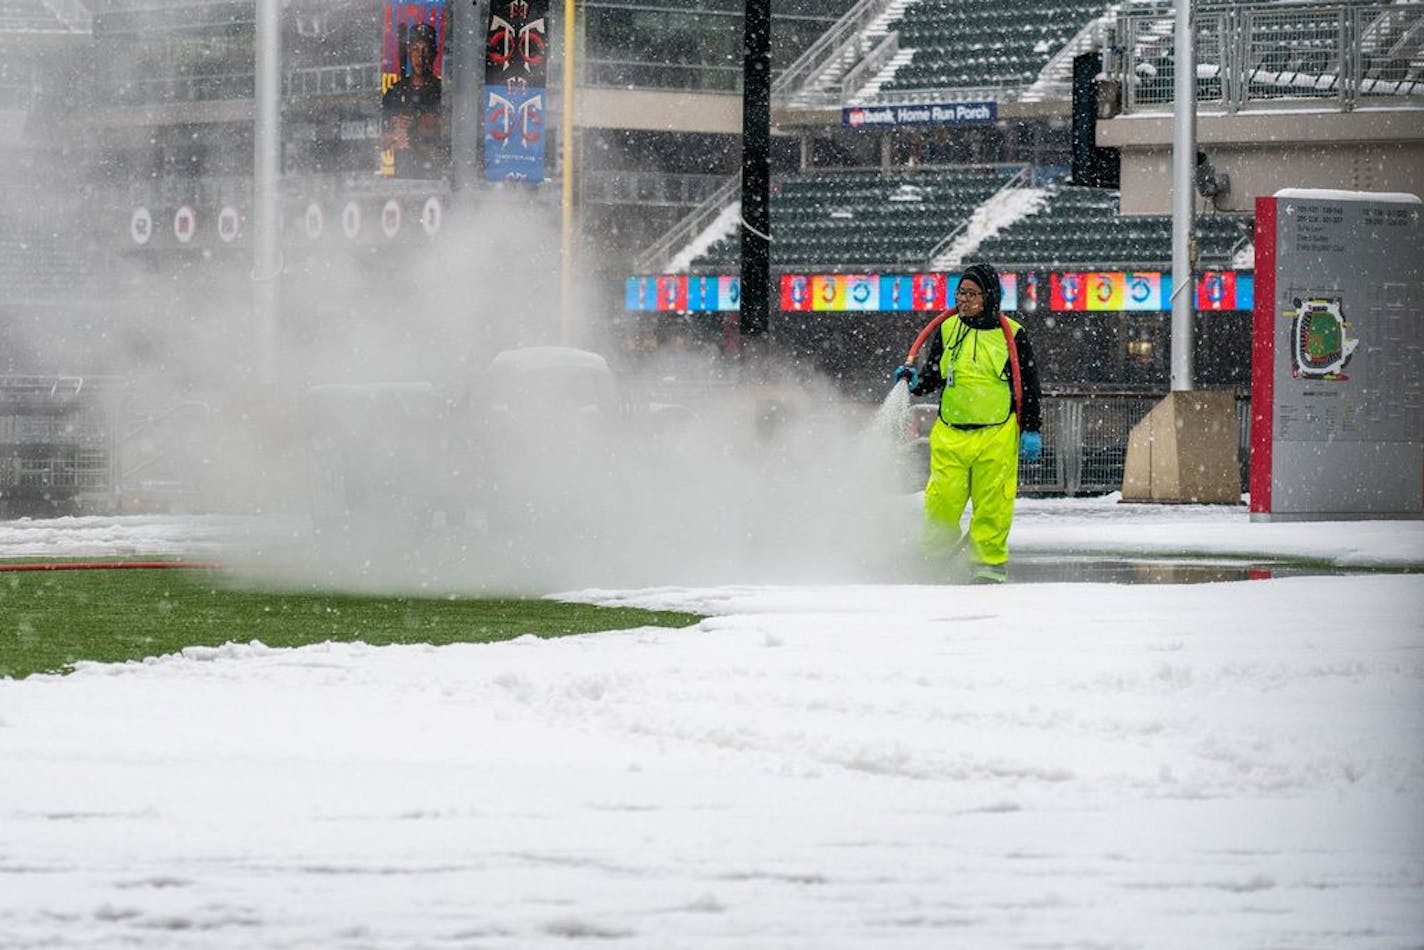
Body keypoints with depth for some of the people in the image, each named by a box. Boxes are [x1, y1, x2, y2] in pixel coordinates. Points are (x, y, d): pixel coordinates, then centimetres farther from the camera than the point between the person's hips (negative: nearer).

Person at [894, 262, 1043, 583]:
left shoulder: (1012, 335, 1)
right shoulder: (947, 330, 8)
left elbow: (1029, 386, 5)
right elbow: (932, 376, 17)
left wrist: (1032, 430, 1)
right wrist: (915, 381, -5)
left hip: (997, 436, -2)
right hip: (950, 435, 2)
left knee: (992, 505, -1)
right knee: (942, 500, -5)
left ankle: (989, 562, 11)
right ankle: (936, 553, 14)